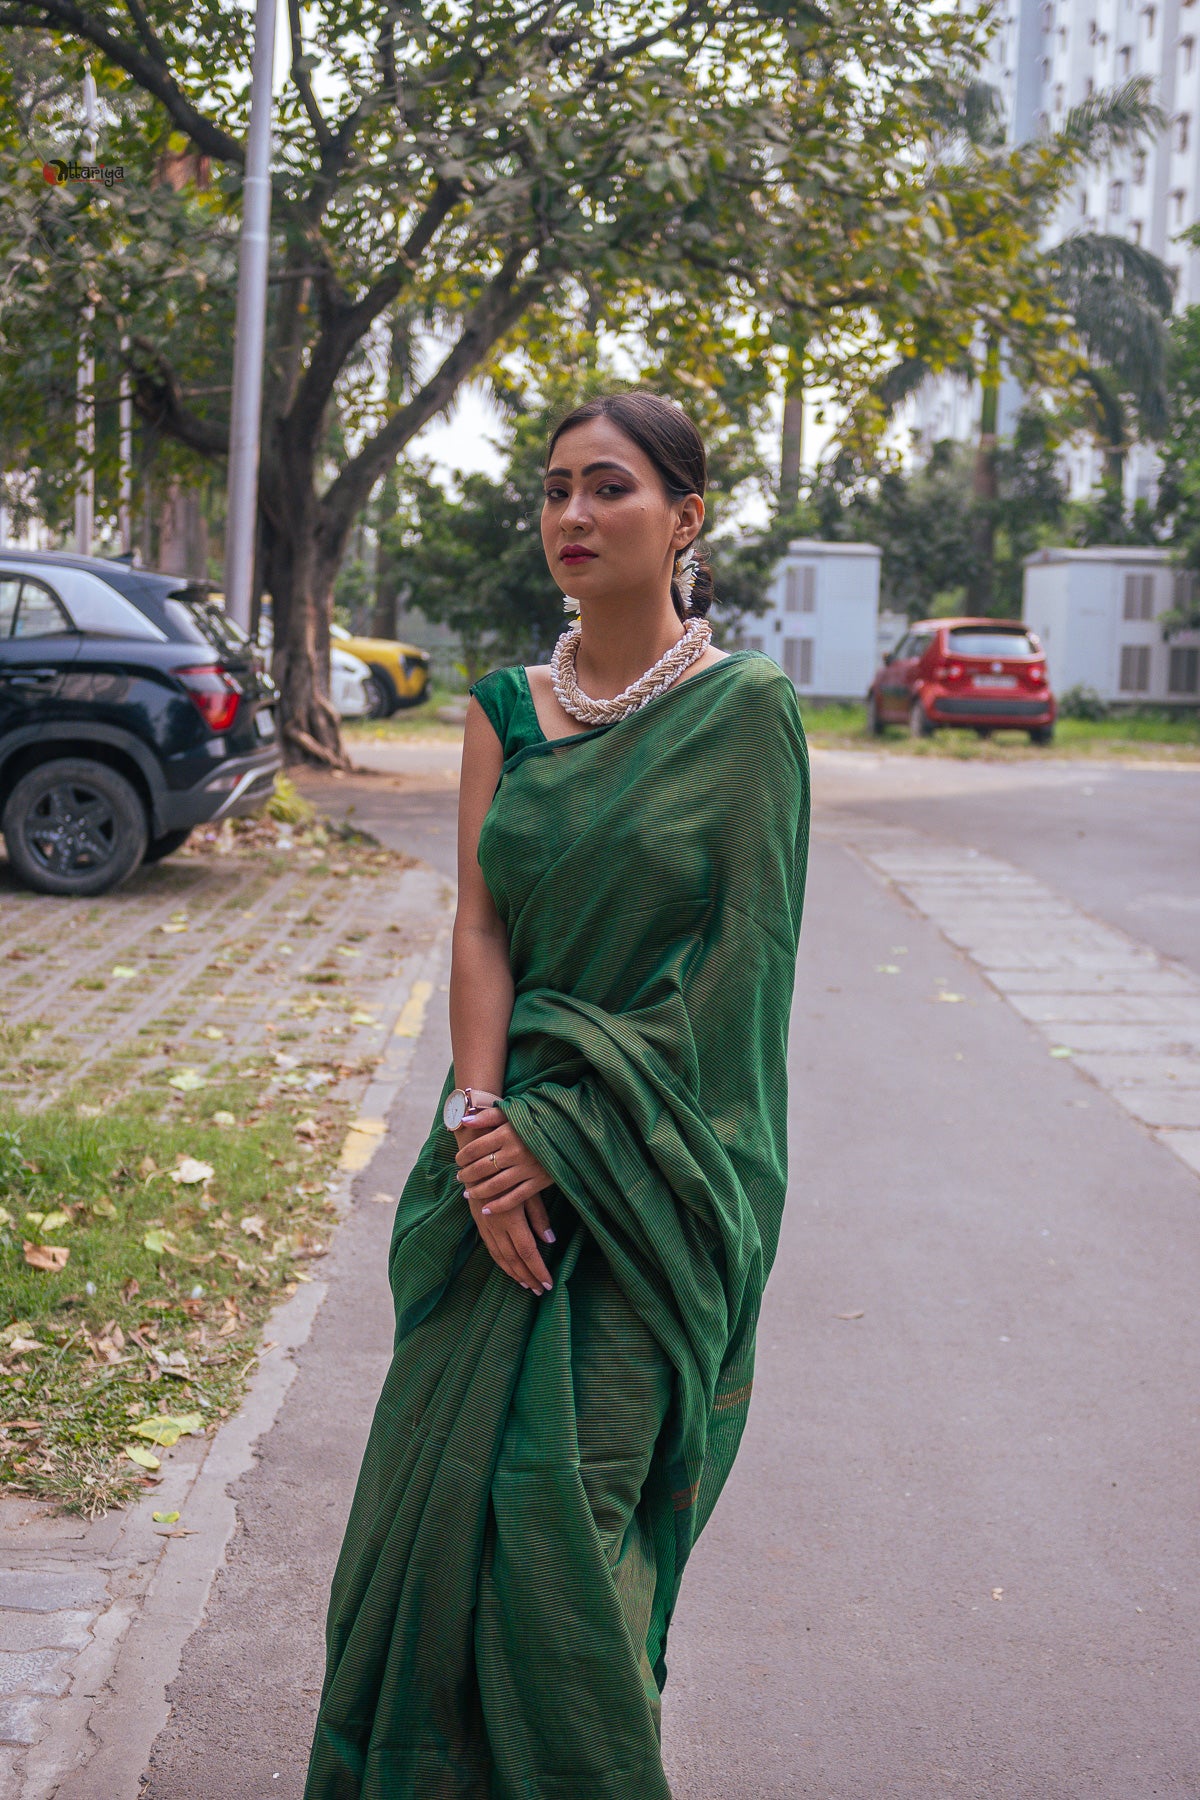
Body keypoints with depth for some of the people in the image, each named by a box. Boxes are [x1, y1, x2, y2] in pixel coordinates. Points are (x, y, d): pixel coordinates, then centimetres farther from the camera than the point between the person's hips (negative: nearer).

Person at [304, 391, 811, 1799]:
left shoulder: (744, 709, -6)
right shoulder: (505, 712, 8)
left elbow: (737, 958, -10)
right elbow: (481, 929, 1)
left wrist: (565, 1134, -14)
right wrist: (482, 1127, -14)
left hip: (658, 1171, -4)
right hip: (516, 1135, 5)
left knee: (562, 1494, -3)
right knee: (442, 1471, 7)